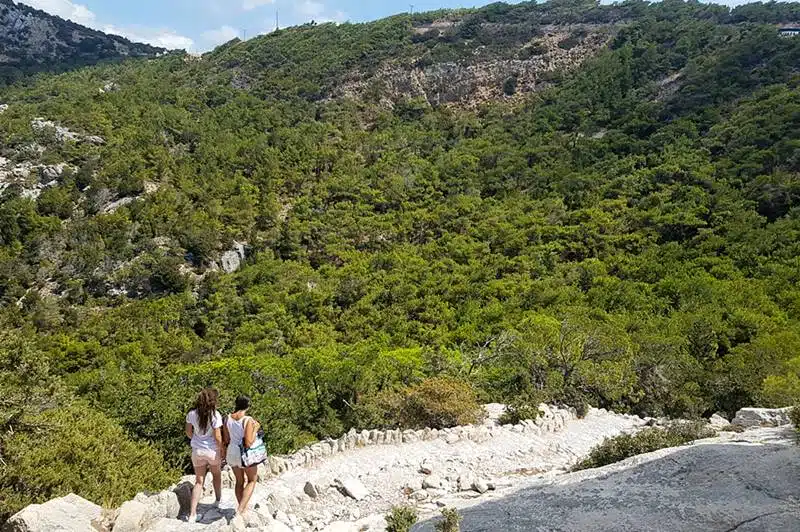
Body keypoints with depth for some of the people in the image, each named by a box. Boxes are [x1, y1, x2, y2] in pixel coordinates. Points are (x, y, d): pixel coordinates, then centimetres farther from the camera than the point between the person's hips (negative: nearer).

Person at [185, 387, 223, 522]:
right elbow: (217, 437, -16)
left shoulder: (192, 414, -6)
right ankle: (218, 500, 42)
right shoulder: (215, 415, -19)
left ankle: (192, 514, 6)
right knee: (216, 475, 25)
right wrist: (222, 451, -2)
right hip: (212, 450, -3)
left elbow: (188, 432, 6)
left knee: (199, 481, 12)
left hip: (197, 450, 3)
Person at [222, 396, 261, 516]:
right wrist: (255, 429, -12)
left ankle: (243, 508, 33)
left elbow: (226, 440, 3)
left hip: (232, 453, 5)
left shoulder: (228, 418, -6)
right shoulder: (248, 420, -23)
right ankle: (240, 509, 4)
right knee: (252, 480, 16)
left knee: (240, 481, 23)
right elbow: (248, 443, -23)